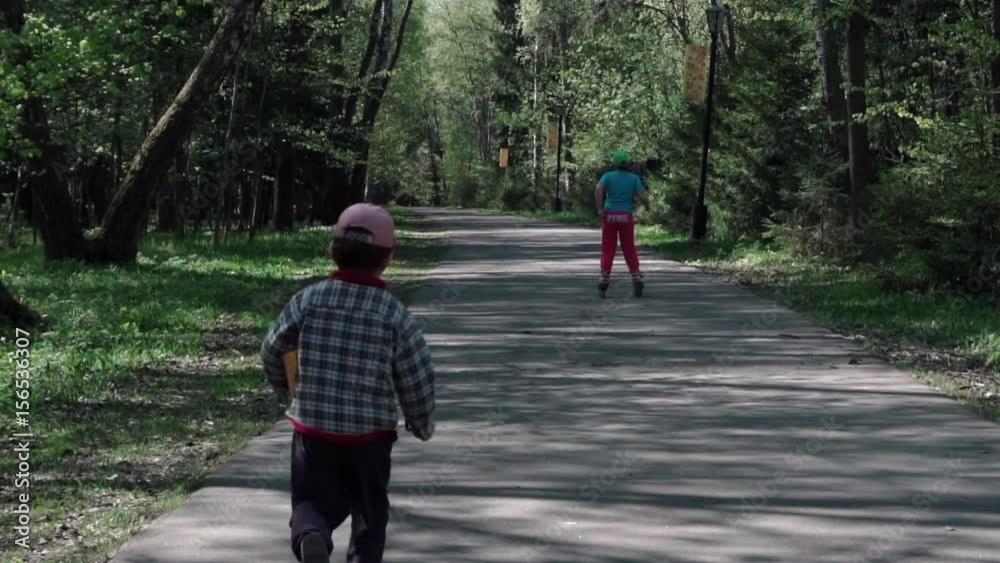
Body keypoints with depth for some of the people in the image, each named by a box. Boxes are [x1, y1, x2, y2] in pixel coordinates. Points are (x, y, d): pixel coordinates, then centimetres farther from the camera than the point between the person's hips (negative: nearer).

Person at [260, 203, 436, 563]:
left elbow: (272, 351, 6)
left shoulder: (309, 300, -5)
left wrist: (285, 388, 28)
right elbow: (417, 380, -5)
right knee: (369, 513, 20)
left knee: (312, 503, 11)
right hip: (370, 435, 0)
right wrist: (423, 425, 14)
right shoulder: (395, 315, -9)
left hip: (312, 428, 0)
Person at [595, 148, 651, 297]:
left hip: (610, 215, 0)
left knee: (607, 250, 4)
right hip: (626, 216, 0)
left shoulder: (608, 176, 3)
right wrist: (647, 205, 16)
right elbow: (643, 197, -6)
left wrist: (599, 209, -14)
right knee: (629, 250, 10)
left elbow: (598, 189, -16)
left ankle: (604, 280, -7)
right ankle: (637, 280, 4)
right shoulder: (634, 178, 2)